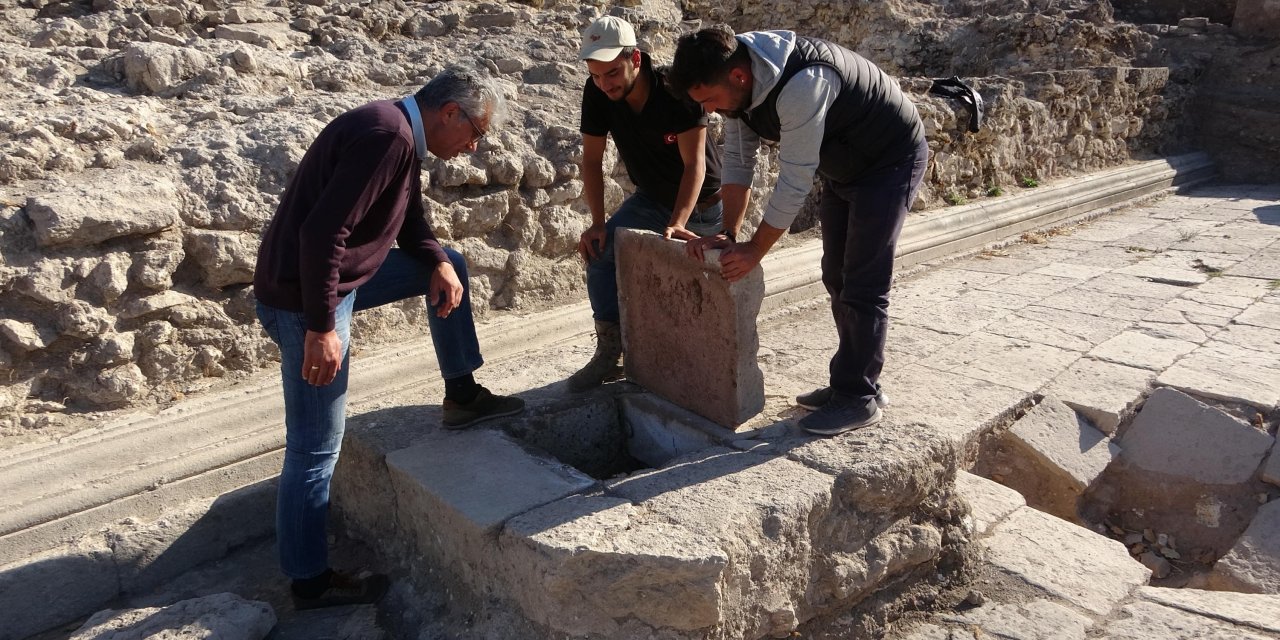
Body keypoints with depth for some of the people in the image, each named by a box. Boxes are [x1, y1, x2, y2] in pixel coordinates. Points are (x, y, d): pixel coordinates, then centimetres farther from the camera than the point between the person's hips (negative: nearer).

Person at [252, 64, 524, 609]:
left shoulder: (401, 135, 9)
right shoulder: (386, 135, -23)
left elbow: (409, 220, 19)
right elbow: (322, 231, -29)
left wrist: (439, 264, 1)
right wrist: (321, 328, -27)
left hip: (335, 275, 10)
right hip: (305, 297, -10)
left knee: (449, 267, 19)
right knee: (316, 447, 0)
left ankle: (461, 395, 27)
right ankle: (309, 581, 15)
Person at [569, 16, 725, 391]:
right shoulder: (596, 94, -20)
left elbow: (694, 164, -31)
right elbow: (592, 159, -12)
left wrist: (677, 223, -43)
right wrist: (598, 222, -21)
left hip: (702, 201, -3)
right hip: (653, 198, 3)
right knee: (600, 251, -16)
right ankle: (610, 352, -8)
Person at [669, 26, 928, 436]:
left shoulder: (801, 84, -38)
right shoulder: (738, 82, -12)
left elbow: (795, 180, -33)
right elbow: (737, 160, -5)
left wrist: (755, 249, -25)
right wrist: (728, 235, -13)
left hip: (891, 159, -9)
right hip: (843, 167, 9)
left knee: (863, 286, -10)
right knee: (837, 276, 12)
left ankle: (858, 400, 1)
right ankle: (852, 382, 24)